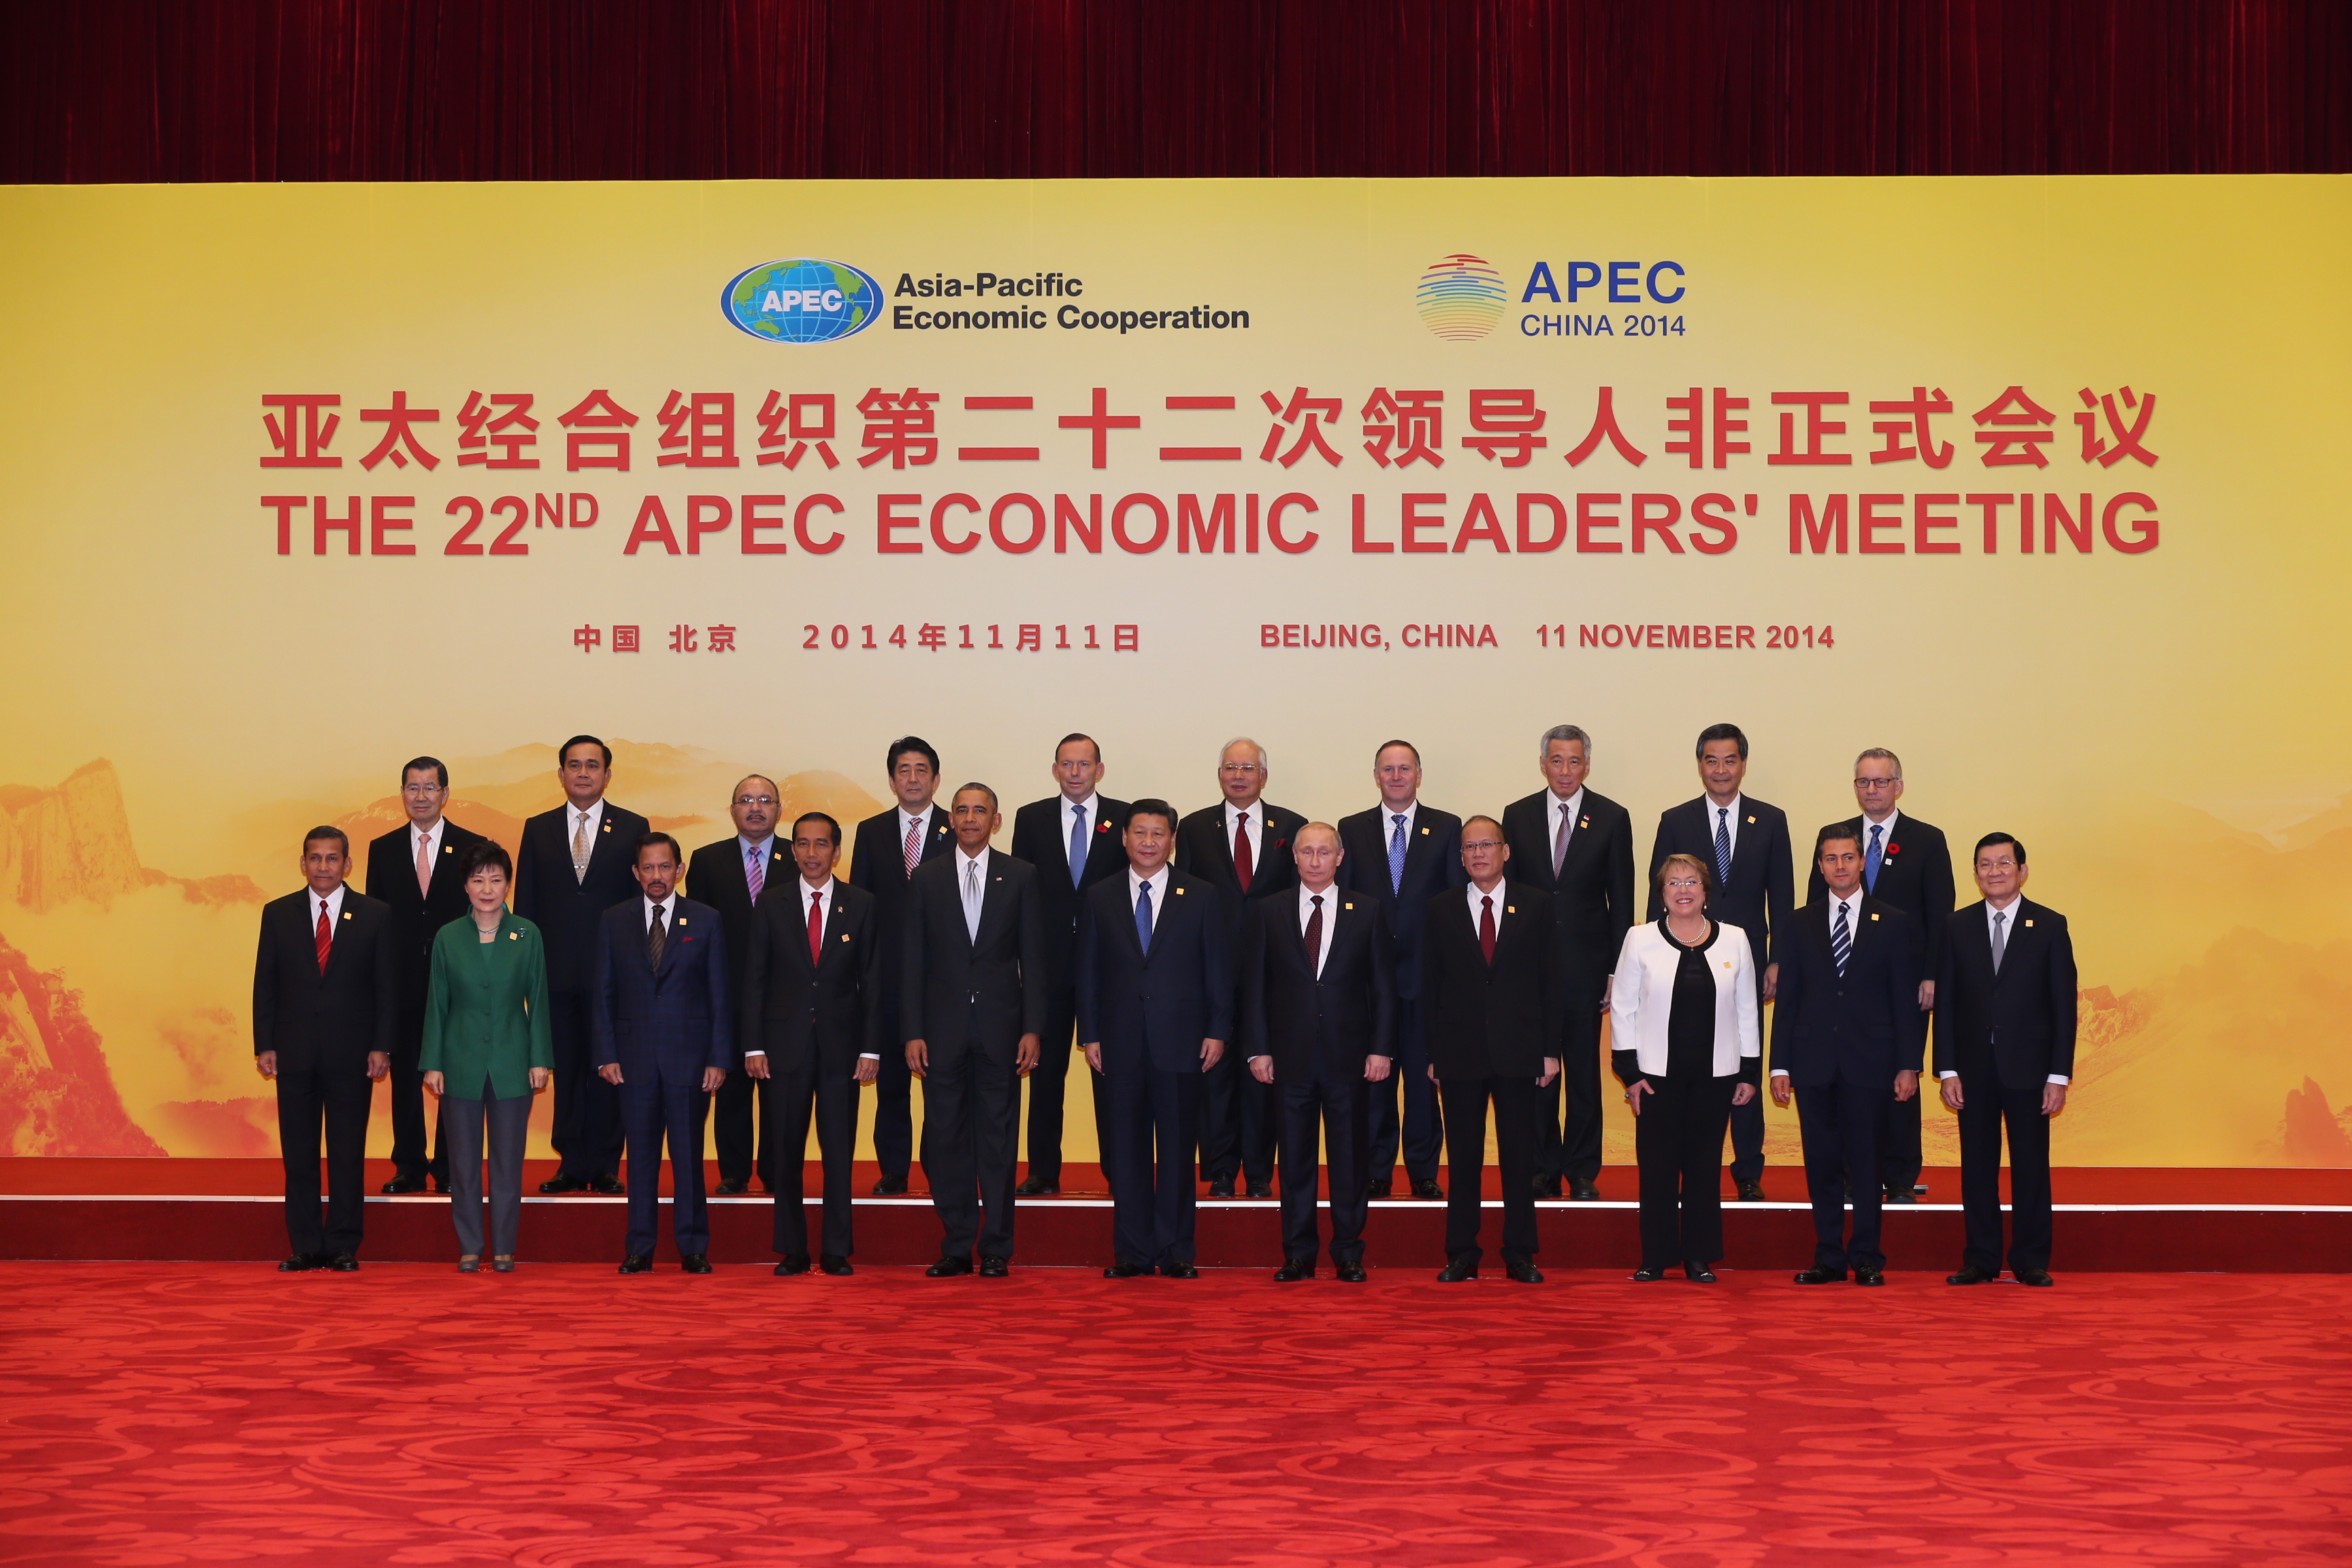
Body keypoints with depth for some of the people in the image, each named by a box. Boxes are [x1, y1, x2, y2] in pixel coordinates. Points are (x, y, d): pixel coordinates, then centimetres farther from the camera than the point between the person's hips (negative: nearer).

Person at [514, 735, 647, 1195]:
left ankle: (605, 1168, 10)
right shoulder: (538, 829, 10)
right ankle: (571, 1166, 13)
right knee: (565, 1070, 6)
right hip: (557, 974, 2)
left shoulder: (633, 828, 5)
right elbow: (525, 904, 9)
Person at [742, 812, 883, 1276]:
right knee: (787, 1151, 3)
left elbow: (872, 981, 4)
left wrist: (871, 1047, -2)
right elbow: (754, 980, 5)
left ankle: (837, 1251, 8)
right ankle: (792, 1250, 11)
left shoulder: (862, 906, 5)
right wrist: (753, 1046, -3)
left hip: (841, 1045, 0)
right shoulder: (772, 907, 5)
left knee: (839, 1150, 1)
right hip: (786, 1044, 0)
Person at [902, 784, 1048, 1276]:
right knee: (946, 1140, 3)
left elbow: (1033, 957, 3)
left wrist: (1032, 1028, -4)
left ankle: (996, 1249, 8)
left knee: (999, 1140, 2)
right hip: (943, 1028, 1)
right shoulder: (926, 879, 7)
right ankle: (956, 1246, 11)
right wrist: (912, 1032, -2)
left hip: (1000, 1027, -1)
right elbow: (913, 961, 5)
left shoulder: (1021, 876, 5)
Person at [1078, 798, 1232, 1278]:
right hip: (1119, 1043, 1)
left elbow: (1219, 969, 4)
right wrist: (1089, 1035, 1)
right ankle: (1131, 1252, 11)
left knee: (1178, 1149, 2)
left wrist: (1218, 1032, -3)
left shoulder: (1201, 897, 5)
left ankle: (1177, 1252, 10)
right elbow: (1087, 972, 8)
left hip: (1180, 1041, -1)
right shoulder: (1100, 898, 8)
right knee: (1125, 1151, 4)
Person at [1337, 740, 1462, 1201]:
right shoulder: (1352, 830, 7)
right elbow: (1343, 899, 4)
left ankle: (1424, 1171, 14)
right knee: (1373, 1074, 5)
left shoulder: (1446, 828, 5)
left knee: (1425, 1074, 4)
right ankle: (1376, 1171, 15)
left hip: (1427, 973, -1)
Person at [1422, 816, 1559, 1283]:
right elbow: (1430, 985, 6)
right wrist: (1433, 1053, 0)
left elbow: (1549, 980, 4)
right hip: (1460, 1052, 0)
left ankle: (1519, 1254, 12)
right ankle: (1462, 1254, 12)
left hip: (1519, 1051, 0)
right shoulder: (1441, 909, 7)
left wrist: (1551, 1050, -2)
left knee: (1519, 1154, 4)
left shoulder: (1536, 905, 5)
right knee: (1463, 1156, 4)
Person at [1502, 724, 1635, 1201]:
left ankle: (1582, 1172, 13)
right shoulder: (1518, 816, 5)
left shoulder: (1612, 818, 2)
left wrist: (1617, 971, -3)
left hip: (1585, 965, -1)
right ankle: (1543, 1170, 15)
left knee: (1584, 1072, 5)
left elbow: (1622, 900, 2)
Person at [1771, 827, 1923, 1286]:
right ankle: (1828, 1257, 11)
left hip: (1868, 1061, -1)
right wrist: (1780, 1066, 1)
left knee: (1867, 1162, 0)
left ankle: (1867, 1258, 7)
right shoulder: (1801, 924, 9)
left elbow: (1907, 1001, 4)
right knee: (1821, 1163, 4)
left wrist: (1909, 1065, -3)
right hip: (1814, 1062, 2)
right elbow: (1786, 1000, 7)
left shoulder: (1893, 924, 6)